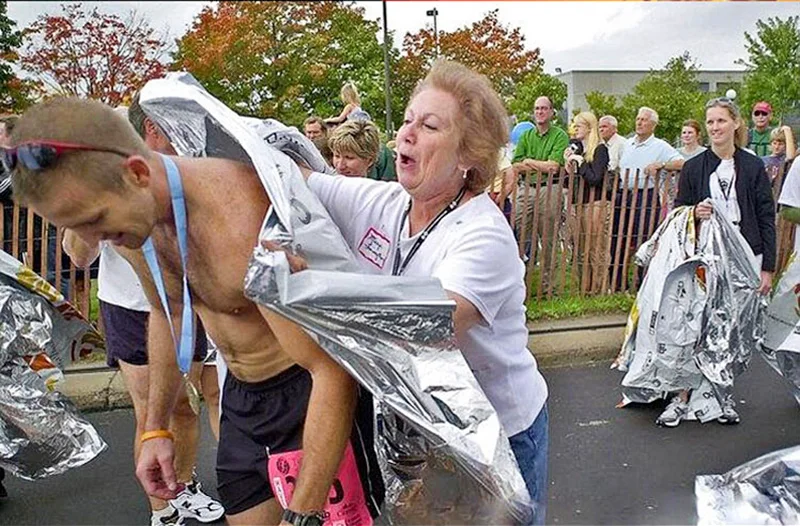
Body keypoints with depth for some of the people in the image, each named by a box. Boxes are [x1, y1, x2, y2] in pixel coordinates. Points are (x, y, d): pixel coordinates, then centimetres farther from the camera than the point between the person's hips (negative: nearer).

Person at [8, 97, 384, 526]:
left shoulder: (244, 222, -33)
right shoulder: (130, 214, -7)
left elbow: (333, 371, -31)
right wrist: (156, 428, 14)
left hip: (313, 393, -7)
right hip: (240, 394, 8)